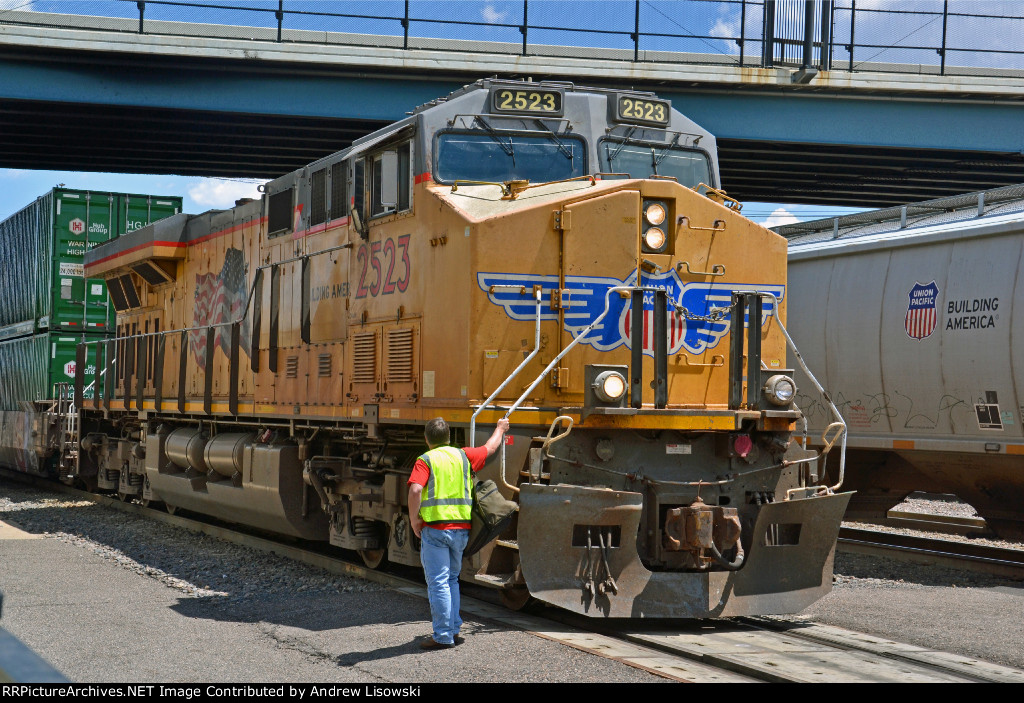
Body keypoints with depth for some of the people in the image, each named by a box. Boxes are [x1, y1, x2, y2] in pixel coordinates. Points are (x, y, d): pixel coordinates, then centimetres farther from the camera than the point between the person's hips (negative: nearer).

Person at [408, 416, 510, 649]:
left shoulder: (425, 460, -2)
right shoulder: (463, 456, 11)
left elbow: (415, 490, -18)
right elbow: (490, 448, 29)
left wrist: (414, 520, -7)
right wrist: (500, 429, 47)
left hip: (435, 528, -5)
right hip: (462, 528, 5)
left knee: (438, 583, -2)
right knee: (451, 579, 20)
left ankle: (443, 636, -2)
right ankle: (454, 630, 20)